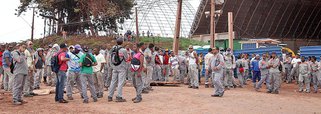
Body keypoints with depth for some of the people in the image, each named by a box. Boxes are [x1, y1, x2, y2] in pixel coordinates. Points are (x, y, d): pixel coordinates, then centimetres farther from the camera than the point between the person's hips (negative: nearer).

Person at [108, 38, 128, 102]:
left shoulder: (113, 49, 3)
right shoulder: (123, 50, -12)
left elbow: (111, 59, 9)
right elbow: (126, 59, -4)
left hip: (114, 67, 5)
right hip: (121, 68, -5)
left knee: (113, 82, 11)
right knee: (120, 82, -2)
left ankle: (110, 96, 14)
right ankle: (119, 97, -4)